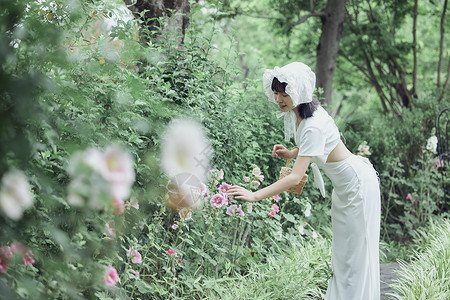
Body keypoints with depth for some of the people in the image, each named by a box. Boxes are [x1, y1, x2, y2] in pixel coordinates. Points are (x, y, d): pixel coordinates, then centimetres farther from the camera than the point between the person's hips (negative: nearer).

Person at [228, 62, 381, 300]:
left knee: (356, 253, -2)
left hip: (357, 184, -10)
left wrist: (255, 195, -38)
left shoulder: (314, 126, -33)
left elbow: (296, 177, -37)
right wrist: (291, 153, -4)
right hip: (343, 185, 10)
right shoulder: (297, 112, -4)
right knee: (341, 251, 15)